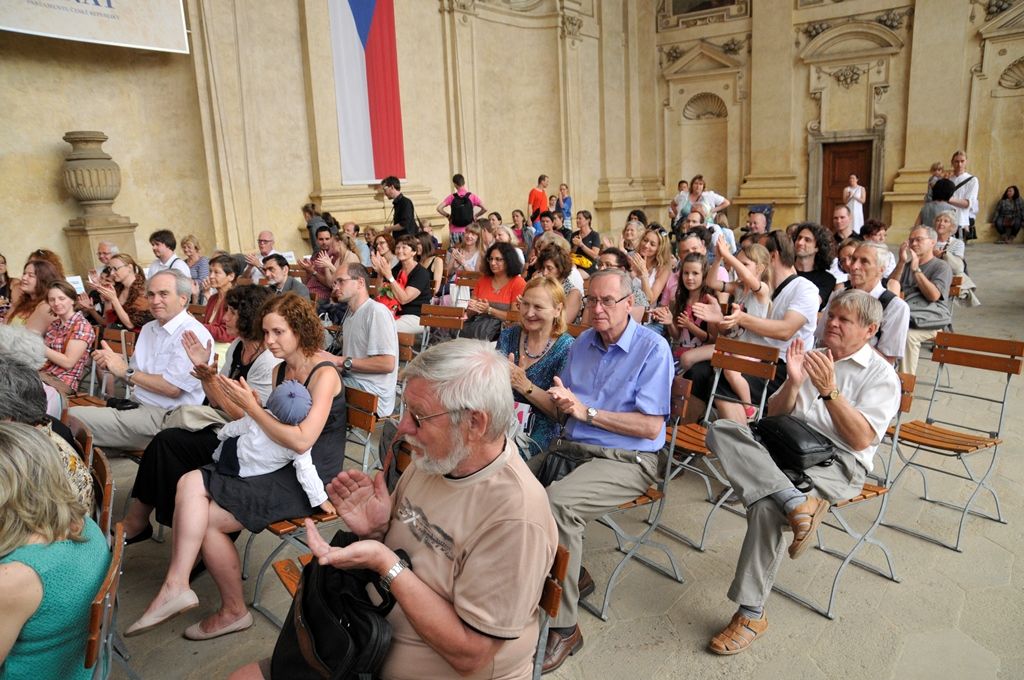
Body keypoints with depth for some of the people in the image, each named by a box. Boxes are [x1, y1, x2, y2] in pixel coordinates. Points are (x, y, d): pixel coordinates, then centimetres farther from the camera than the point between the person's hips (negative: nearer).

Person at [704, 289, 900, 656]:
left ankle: (751, 614, -20)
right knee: (721, 429, -24)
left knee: (766, 506, -34)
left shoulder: (881, 375, 5)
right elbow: (774, 416, 16)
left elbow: (862, 439, -7)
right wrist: (793, 382, -2)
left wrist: (829, 391, -17)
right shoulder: (810, 358, 21)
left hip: (838, 464, -5)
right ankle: (796, 502, -37)